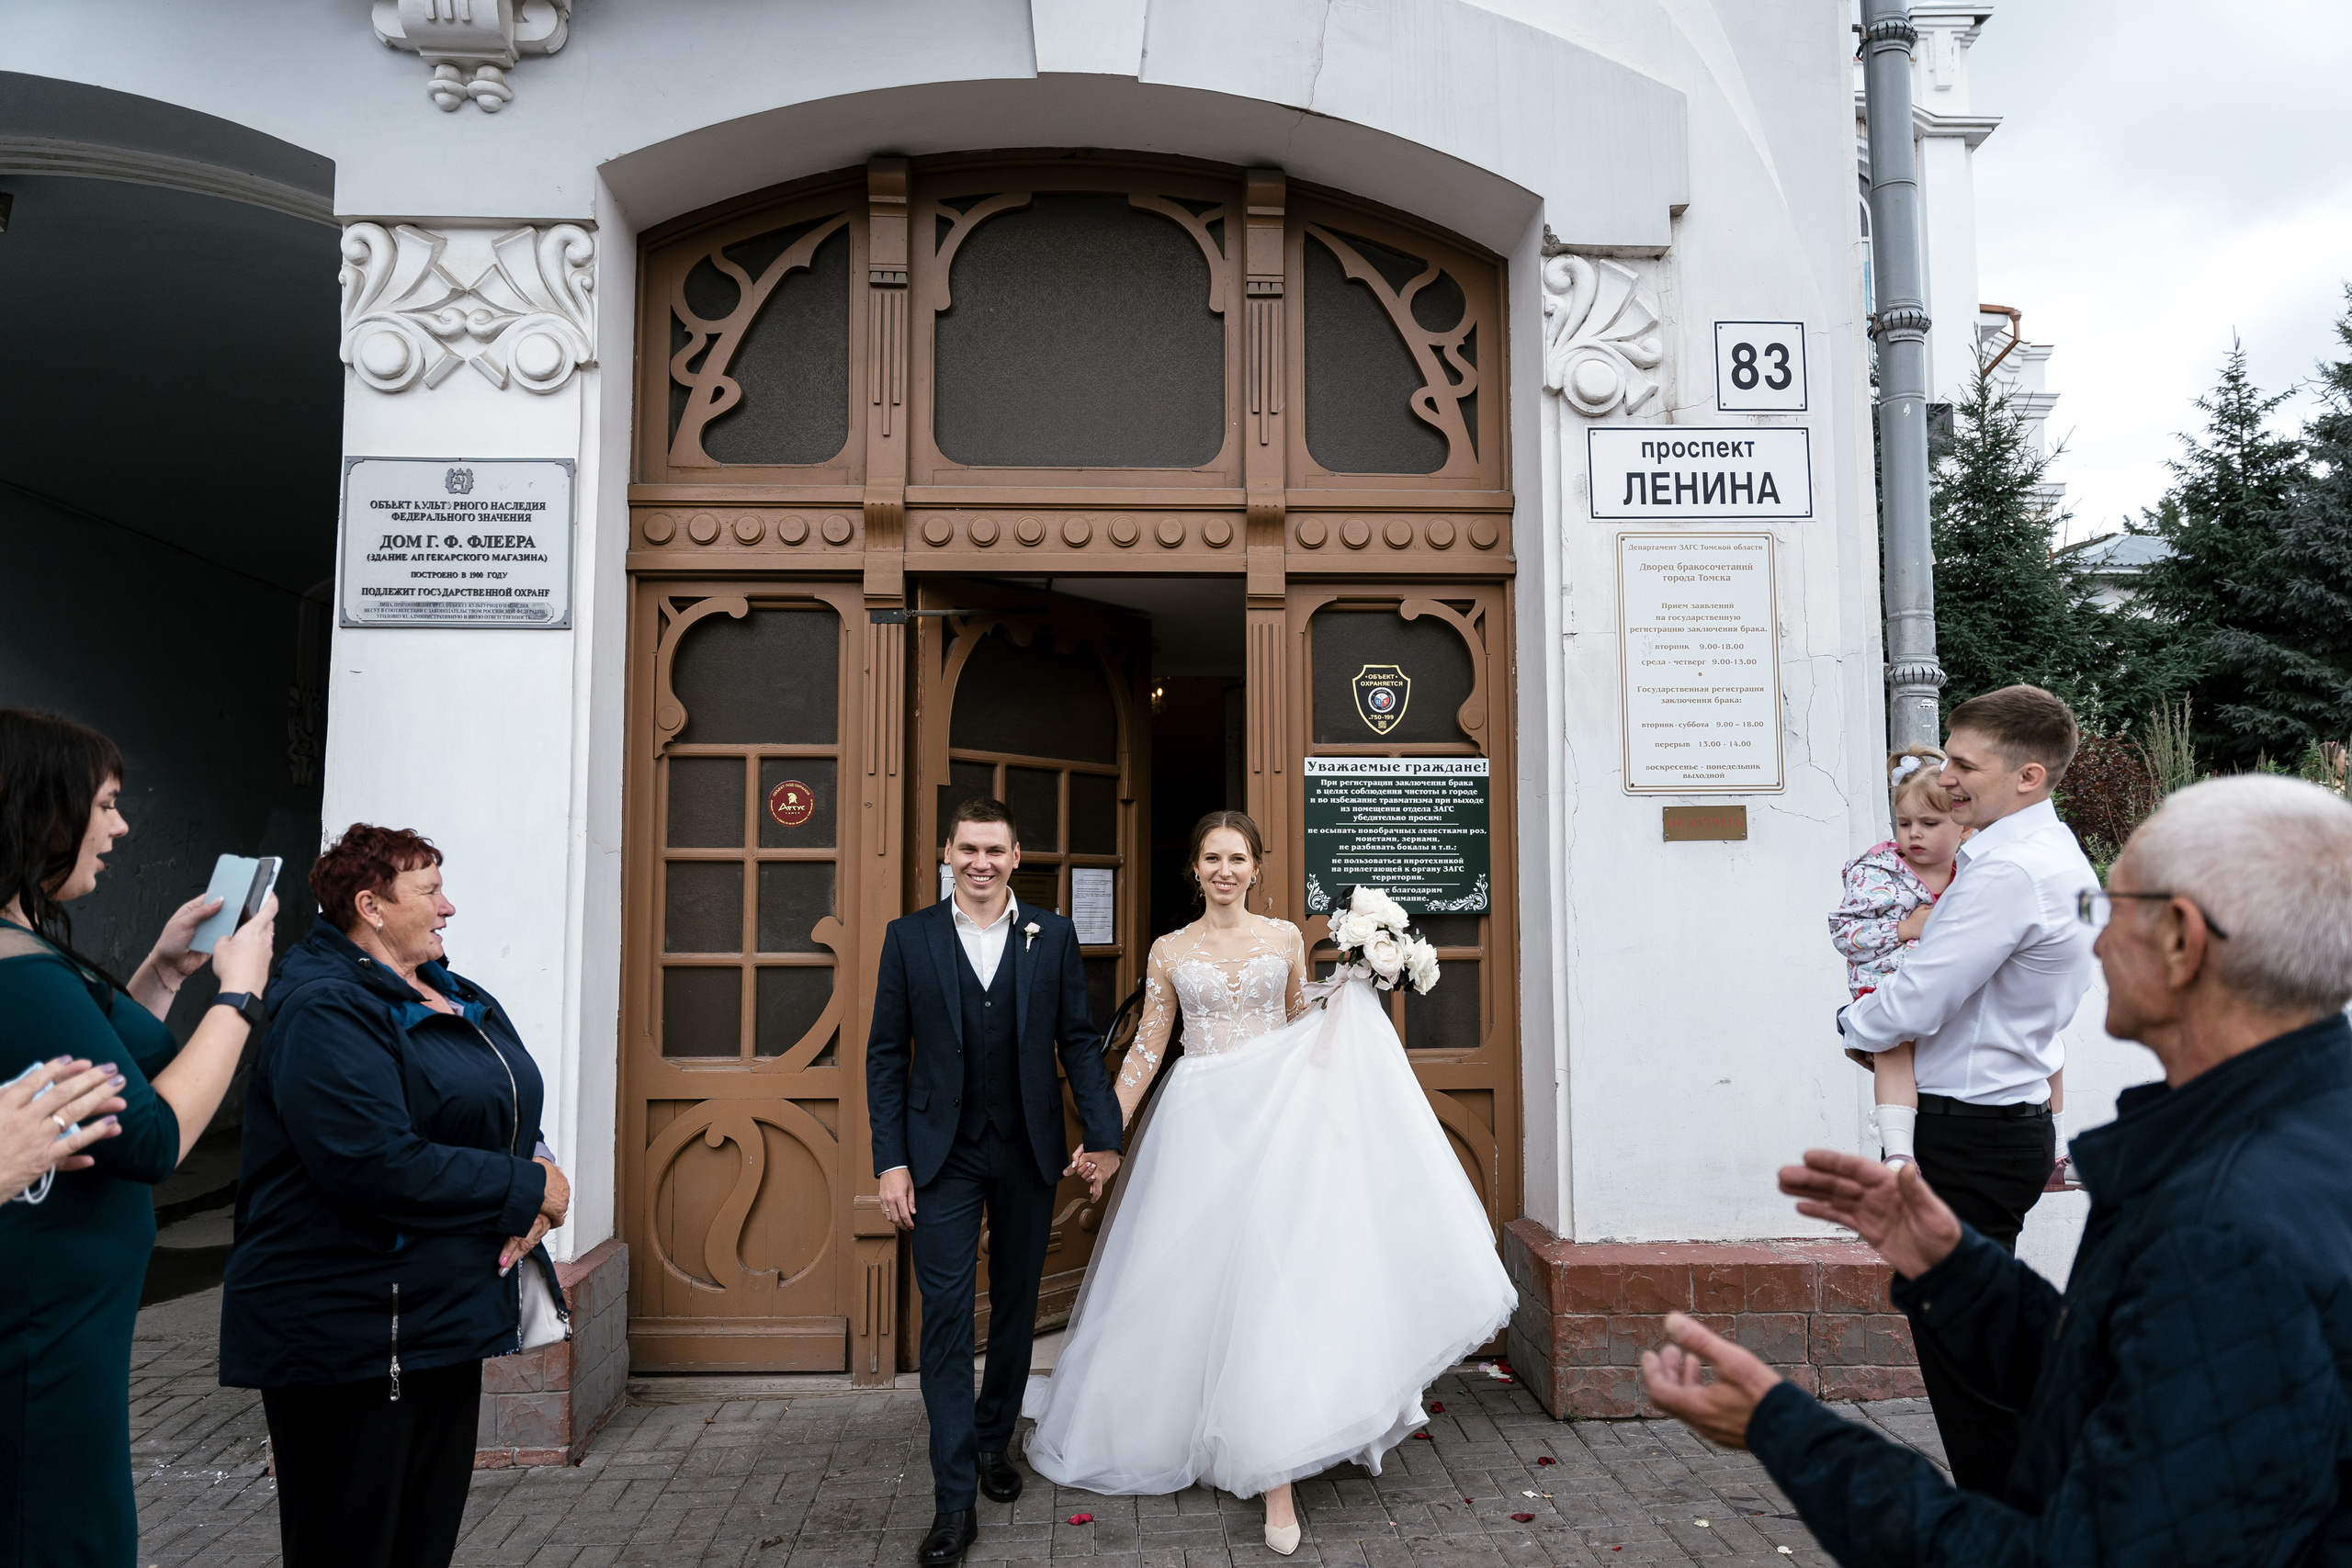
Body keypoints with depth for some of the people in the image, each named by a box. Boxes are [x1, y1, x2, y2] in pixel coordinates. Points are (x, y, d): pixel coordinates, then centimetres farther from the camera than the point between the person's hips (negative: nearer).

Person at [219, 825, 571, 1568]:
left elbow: (511, 1122, 15)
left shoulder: (461, 1000, 12)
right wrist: (528, 1192, -17)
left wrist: (535, 1186, -8)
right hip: (349, 1333, -8)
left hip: (447, 1319, 9)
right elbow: (378, 1166, -28)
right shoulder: (324, 1012, -17)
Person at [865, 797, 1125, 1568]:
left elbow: (1080, 1042, 2)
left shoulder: (1053, 935, 2)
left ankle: (993, 1441, 37)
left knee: (1016, 1306, 15)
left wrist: (1103, 1134, -7)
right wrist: (890, 1161, -6)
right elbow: (886, 1054, 0)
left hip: (1029, 1152, 2)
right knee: (946, 1315, -2)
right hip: (943, 1154, -1)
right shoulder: (909, 936, 0)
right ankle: (954, 1501, 6)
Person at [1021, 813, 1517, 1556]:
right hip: (1199, 1124, 0)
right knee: (1200, 1280, 3)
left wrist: (1351, 995, 0)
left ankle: (1275, 1471, 2)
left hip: (1273, 1119, 0)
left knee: (1272, 1270, -6)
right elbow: (1146, 1051, 7)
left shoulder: (1285, 938, 7)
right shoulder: (1170, 951, 5)